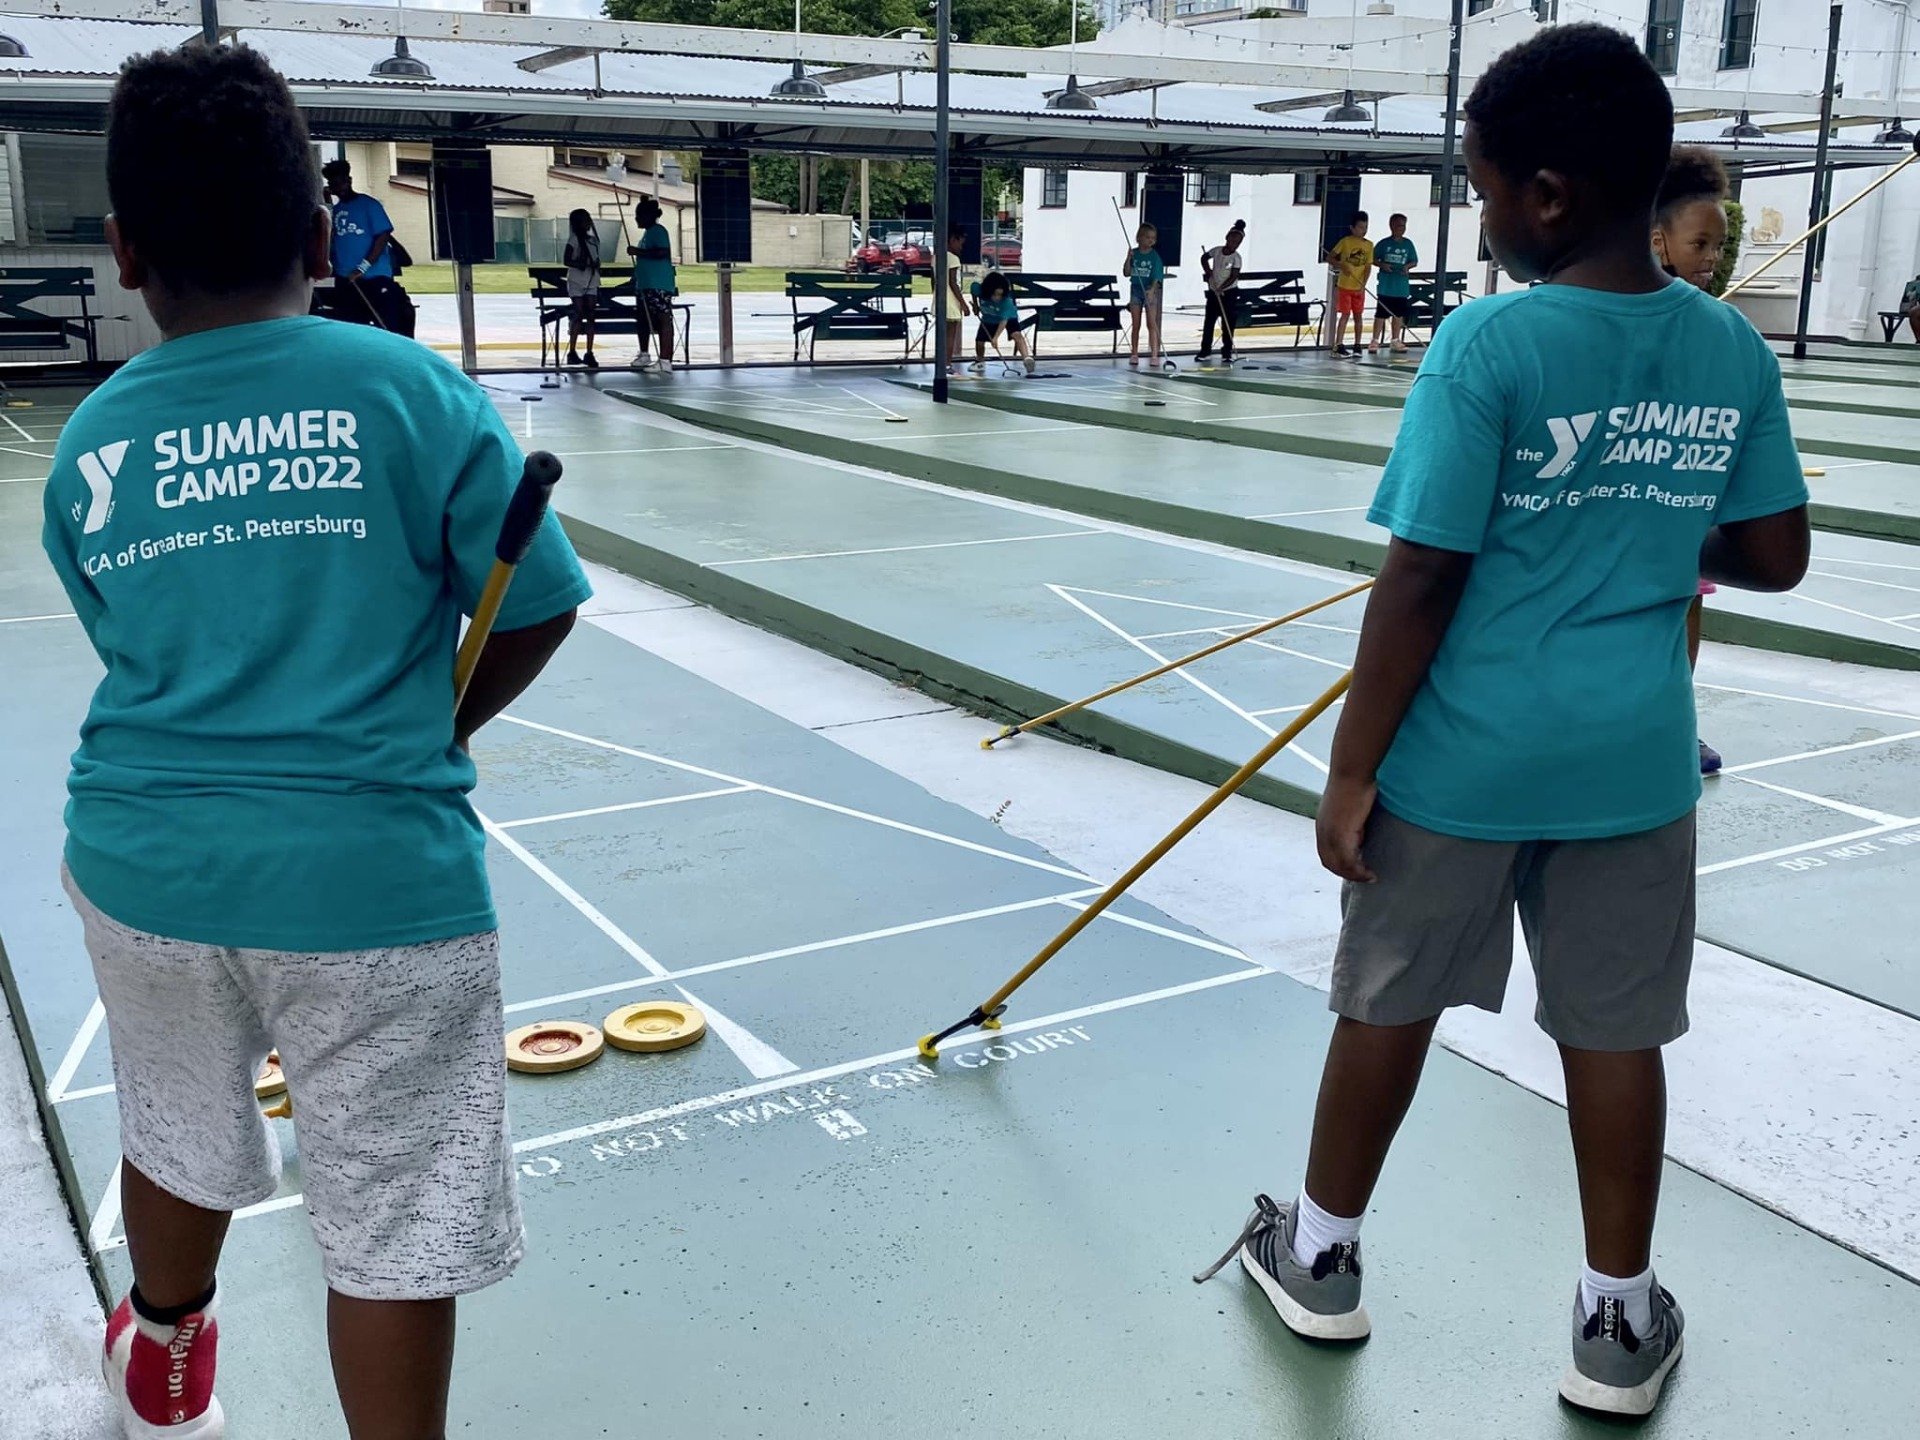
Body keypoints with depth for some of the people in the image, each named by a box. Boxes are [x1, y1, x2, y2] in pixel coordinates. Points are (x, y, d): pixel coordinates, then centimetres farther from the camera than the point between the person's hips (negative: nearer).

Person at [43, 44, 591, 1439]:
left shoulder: (88, 446, 2)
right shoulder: (416, 391, -10)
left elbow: (145, 650, 10)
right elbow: (535, 614, -6)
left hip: (147, 865, 5)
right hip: (376, 874, -4)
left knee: (178, 1139, 29)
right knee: (396, 1219, 7)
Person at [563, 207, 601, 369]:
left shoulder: (594, 240, 14)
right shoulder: (574, 239, -4)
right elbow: (567, 260, -9)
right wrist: (580, 264, -21)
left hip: (592, 283, 5)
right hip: (577, 283, -5)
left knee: (591, 317, 0)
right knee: (578, 316, -8)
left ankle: (589, 353, 0)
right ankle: (572, 352, -2)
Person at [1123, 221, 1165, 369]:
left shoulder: (1155, 256, -7)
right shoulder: (1134, 253, 1)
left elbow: (1157, 277, -12)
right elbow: (1126, 273, 1)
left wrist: (1152, 289, -29)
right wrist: (1128, 258, -13)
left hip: (1150, 291, -2)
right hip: (1135, 290, 2)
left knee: (1152, 324, -6)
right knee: (1136, 325, 8)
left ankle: (1154, 355, -7)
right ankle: (1134, 354, 16)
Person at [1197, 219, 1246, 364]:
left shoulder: (1236, 257, -13)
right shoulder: (1217, 250, -3)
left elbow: (1234, 277, -18)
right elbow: (1204, 258, 15)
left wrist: (1221, 288, -27)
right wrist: (1207, 272, 2)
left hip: (1228, 292, -4)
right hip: (1213, 291, 4)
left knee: (1228, 323, -2)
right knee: (1209, 321, 7)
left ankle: (1227, 352, 4)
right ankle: (1205, 351, 15)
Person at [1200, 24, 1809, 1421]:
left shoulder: (1489, 343, -16)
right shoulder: (1733, 347, -1)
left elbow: (1420, 582, -17)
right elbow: (1774, 556, 5)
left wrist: (1352, 769, -10)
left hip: (1463, 756, -3)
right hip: (1634, 757, 4)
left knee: (1391, 1002, 14)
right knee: (1617, 1029, 13)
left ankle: (1322, 1255, 33)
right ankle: (1620, 1323, 27)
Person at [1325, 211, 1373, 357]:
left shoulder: (1369, 245, 4)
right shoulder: (1345, 241, -6)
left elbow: (1368, 266, 2)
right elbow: (1329, 258, -5)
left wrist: (1363, 284, -9)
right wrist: (1342, 265, -21)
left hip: (1359, 287, 4)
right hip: (1344, 285, -4)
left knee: (1358, 315, 7)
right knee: (1345, 314, -5)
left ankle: (1357, 346, 14)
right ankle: (1339, 345, -2)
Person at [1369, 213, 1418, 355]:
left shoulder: (1408, 244, 6)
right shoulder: (1384, 243, -2)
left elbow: (1414, 261, 10)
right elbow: (1373, 259, 2)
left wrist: (1407, 266, -10)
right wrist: (1382, 265, -17)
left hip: (1402, 286, 3)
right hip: (1386, 286, -3)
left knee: (1399, 314, 10)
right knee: (1381, 313, -2)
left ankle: (1396, 341, 21)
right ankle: (1375, 341, 4)